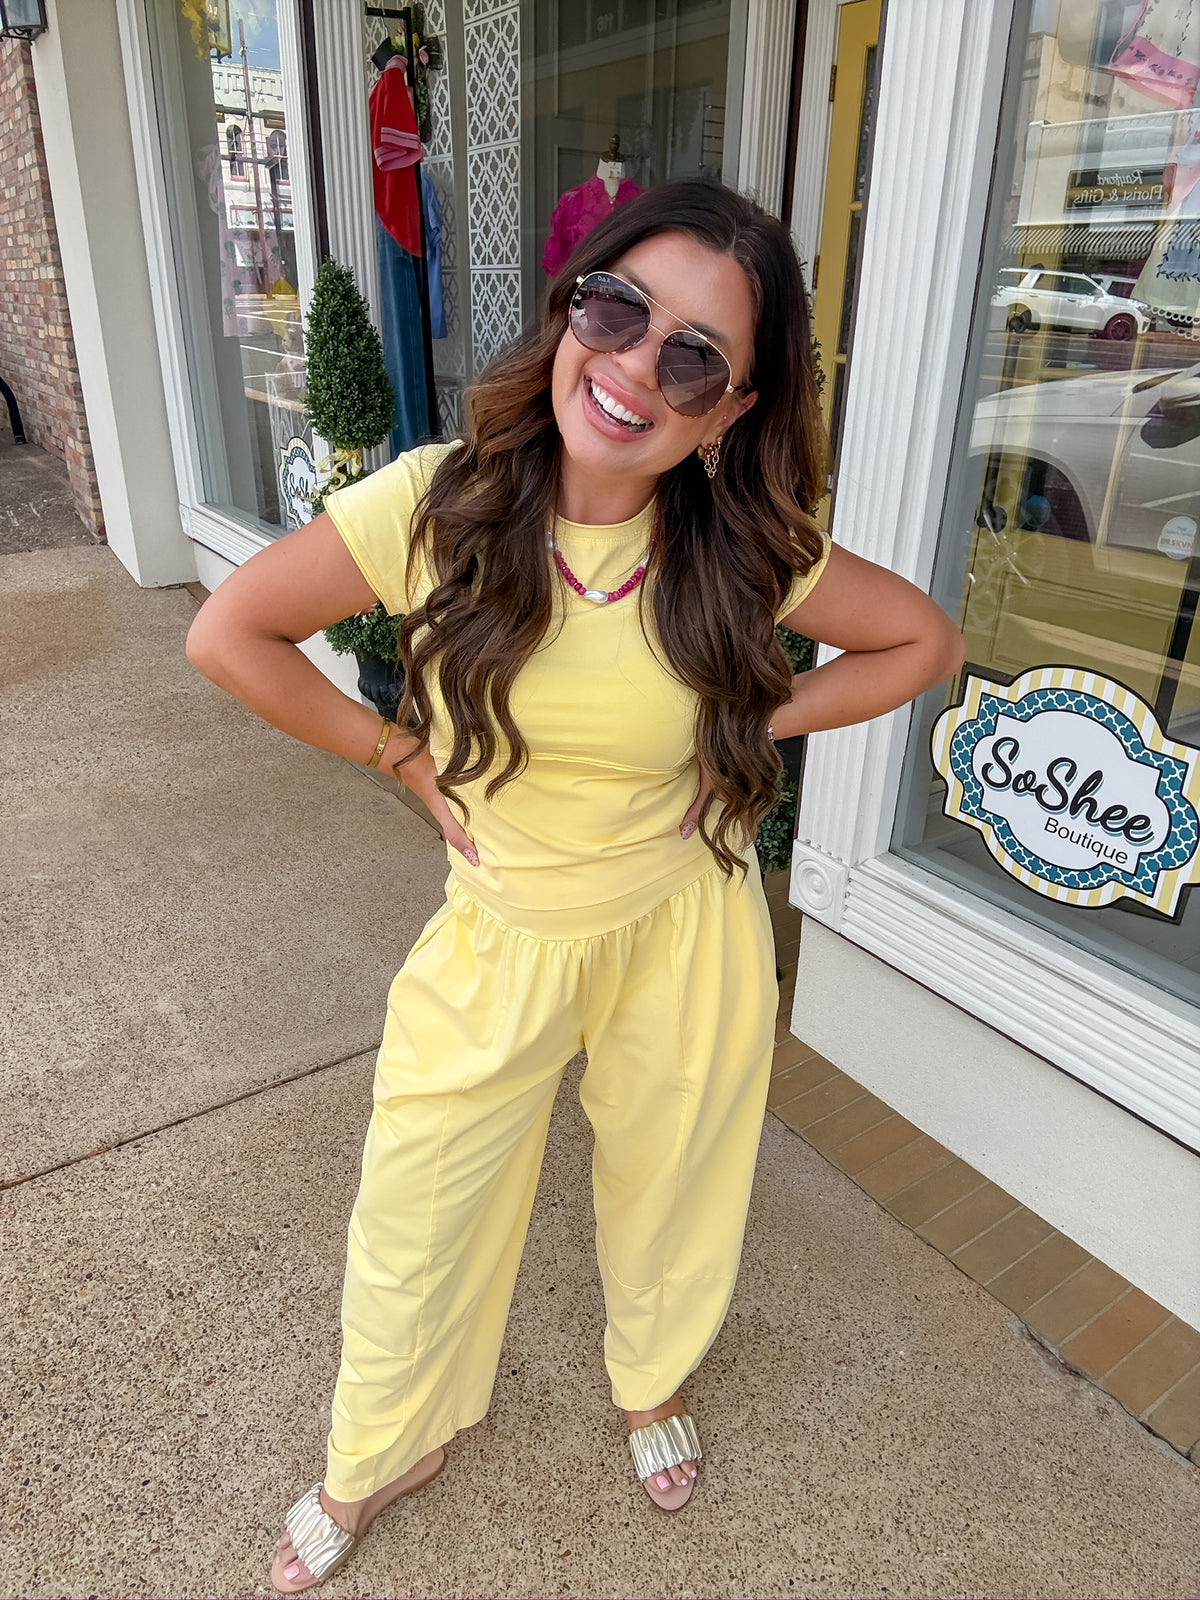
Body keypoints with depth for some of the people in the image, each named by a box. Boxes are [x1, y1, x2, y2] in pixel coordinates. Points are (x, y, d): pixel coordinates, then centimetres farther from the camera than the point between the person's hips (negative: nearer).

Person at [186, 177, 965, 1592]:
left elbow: (924, 641, 0)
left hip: (684, 932, 1)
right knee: (417, 1217, 16)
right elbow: (227, 633, -10)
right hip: (500, 937, 0)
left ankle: (652, 1378, 60)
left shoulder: (749, 550, -15)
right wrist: (409, 759, -9)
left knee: (668, 1190, 23)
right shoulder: (439, 503, -19)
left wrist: (751, 725, -8)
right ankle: (383, 1453, 51)